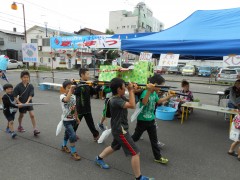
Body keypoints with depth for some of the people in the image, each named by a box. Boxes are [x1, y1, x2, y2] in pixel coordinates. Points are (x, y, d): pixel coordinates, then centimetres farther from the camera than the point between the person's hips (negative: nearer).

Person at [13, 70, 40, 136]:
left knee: (32, 115, -9)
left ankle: (35, 129, -5)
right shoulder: (18, 86, -11)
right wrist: (19, 103, -18)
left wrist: (27, 102, -26)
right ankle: (20, 126, 43)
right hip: (21, 103, 0)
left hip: (29, 102, 0)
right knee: (21, 115, 18)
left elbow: (31, 95, -12)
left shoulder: (30, 86, -8)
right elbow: (15, 96, -9)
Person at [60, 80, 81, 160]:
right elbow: (66, 100, -43)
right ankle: (73, 152, 3)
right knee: (73, 135, -13)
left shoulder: (73, 96, 2)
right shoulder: (62, 96, -17)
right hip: (66, 120, -7)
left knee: (67, 133, 24)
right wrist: (70, 90, -38)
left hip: (73, 119, 7)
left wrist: (76, 117, 13)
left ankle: (64, 146, 47)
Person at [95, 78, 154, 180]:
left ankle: (99, 158, 47)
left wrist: (134, 91, -7)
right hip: (120, 131, -10)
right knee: (135, 153, -3)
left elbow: (130, 101, 7)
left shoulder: (120, 97, 4)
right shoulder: (116, 100, -25)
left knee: (114, 147, 30)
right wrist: (131, 90, -25)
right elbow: (132, 105, -34)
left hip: (119, 129, 10)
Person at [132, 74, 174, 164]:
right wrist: (149, 90, -53)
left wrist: (168, 97, 16)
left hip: (151, 120, 7)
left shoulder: (154, 93, 1)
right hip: (142, 120, -6)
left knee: (154, 140, 13)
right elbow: (144, 102, -44)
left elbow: (158, 101, 20)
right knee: (136, 137, 14)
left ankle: (158, 157, 25)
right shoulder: (145, 92, -24)